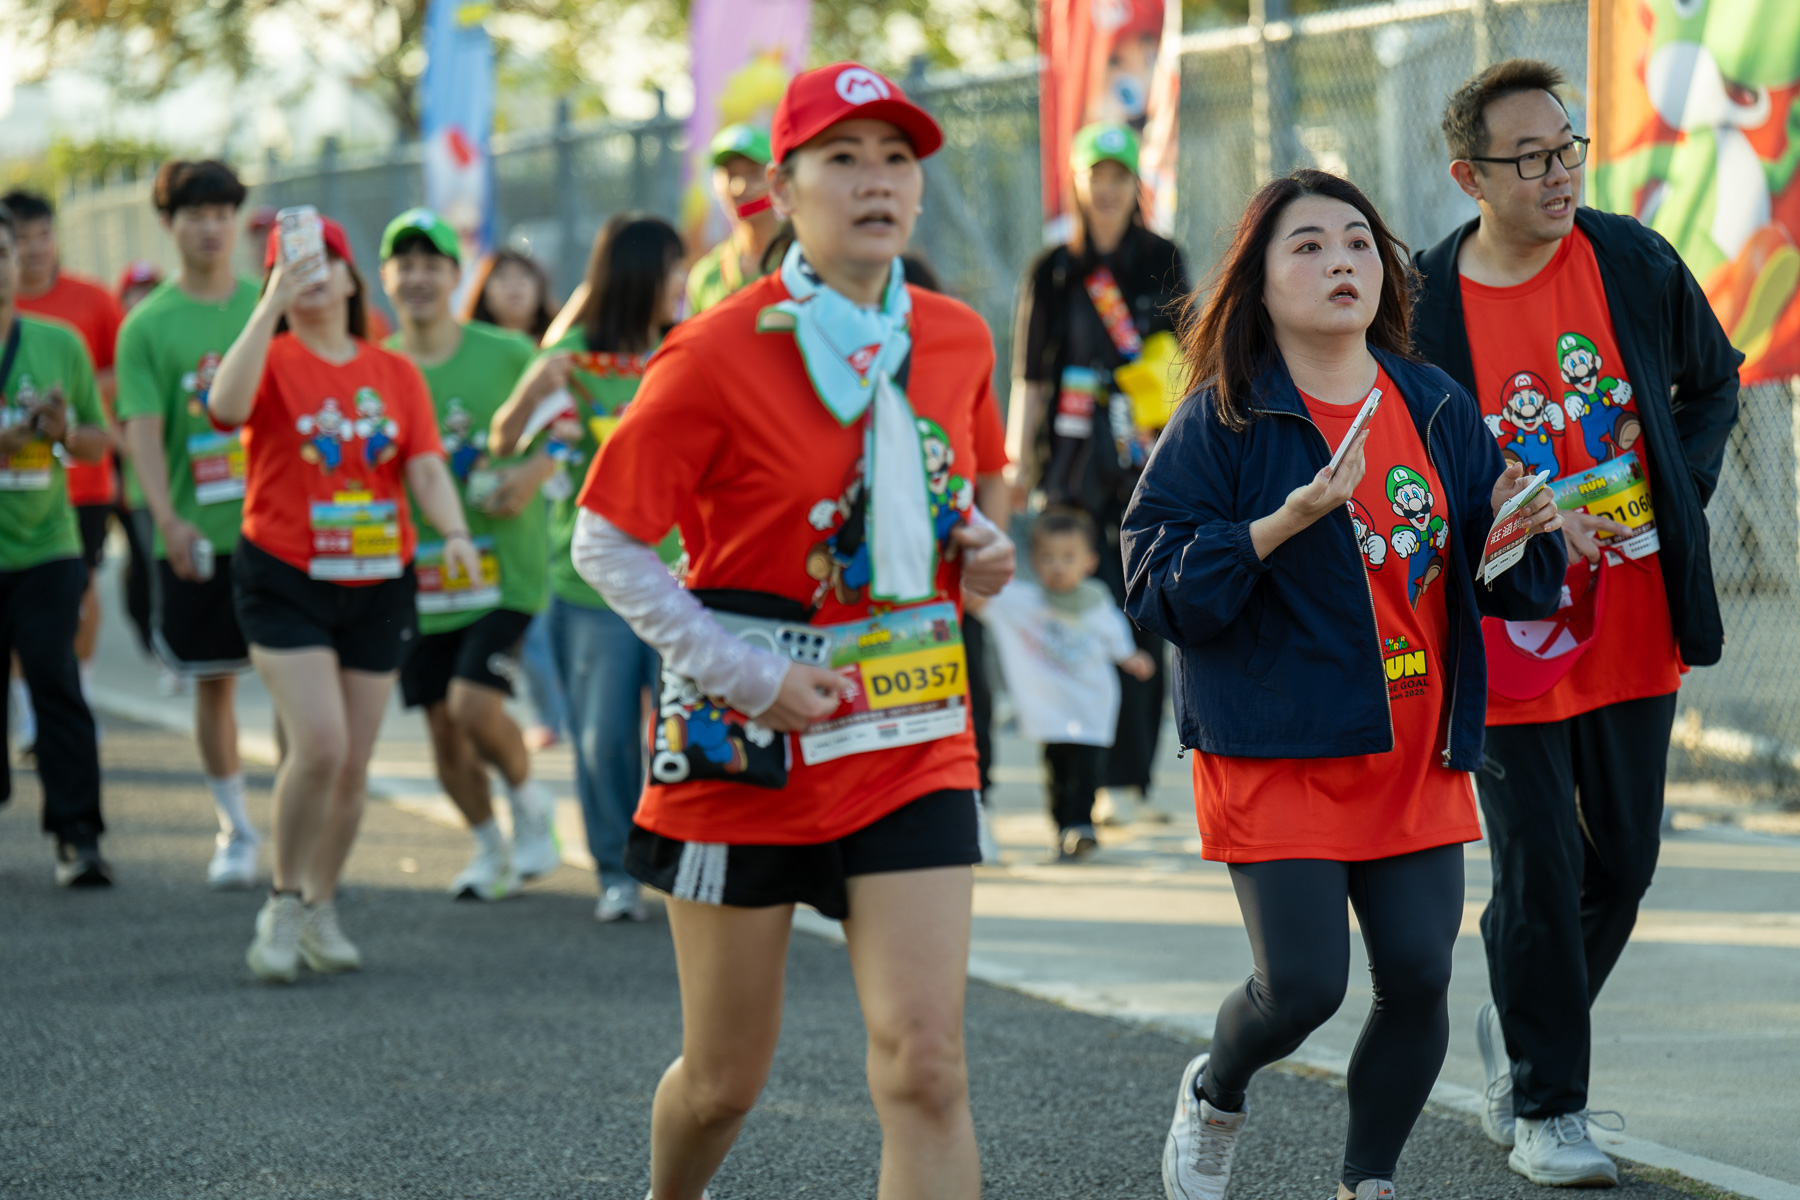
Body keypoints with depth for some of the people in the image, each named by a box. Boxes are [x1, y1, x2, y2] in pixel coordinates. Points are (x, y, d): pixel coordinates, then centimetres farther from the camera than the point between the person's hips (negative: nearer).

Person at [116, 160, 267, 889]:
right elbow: (143, 430, -9)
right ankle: (235, 829, 22)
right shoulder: (147, 326, 0)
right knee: (213, 684, 8)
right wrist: (167, 518, -23)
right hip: (195, 536, 0)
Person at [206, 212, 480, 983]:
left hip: (377, 585, 4)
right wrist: (273, 306, -29)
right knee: (319, 745, -17)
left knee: (354, 762, 7)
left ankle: (321, 909, 25)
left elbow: (426, 467, -1)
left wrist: (453, 531, -20)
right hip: (285, 580, -4)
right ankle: (283, 905, 0)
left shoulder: (395, 375, 8)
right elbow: (226, 406, -25)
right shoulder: (274, 360, -3)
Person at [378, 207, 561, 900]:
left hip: (503, 564, -3)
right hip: (418, 575, 3)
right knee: (443, 730, 8)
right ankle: (491, 850, 29)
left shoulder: (506, 356, -3)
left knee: (474, 706, -19)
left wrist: (534, 472, -12)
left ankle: (530, 800, 11)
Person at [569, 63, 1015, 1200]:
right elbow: (607, 542, -9)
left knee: (925, 1064, -11)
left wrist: (977, 551, 0)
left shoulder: (958, 342, 3)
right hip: (747, 751, -3)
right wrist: (741, 673, -16)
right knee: (725, 1078, 10)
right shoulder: (719, 354, -13)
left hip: (913, 748, 3)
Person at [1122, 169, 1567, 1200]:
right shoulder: (1224, 421, -7)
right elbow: (1157, 584, -13)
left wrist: (1522, 531, -9)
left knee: (1419, 978, -2)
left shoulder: (1437, 409, 8)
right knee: (1302, 986, -10)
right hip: (1277, 754, -4)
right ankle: (1215, 1096, 25)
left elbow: (1509, 587, 14)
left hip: (1416, 750, 5)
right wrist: (1285, 523, -24)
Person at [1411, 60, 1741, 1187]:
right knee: (1539, 870, -3)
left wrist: (1680, 488, 2)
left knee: (1623, 861, 11)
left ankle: (1520, 1024, 36)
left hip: (1634, 625, 4)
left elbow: (1715, 381, 16)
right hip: (1510, 635, -4)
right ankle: (1545, 1109, 11)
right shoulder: (1425, 304, -9)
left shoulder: (1636, 262, -1)